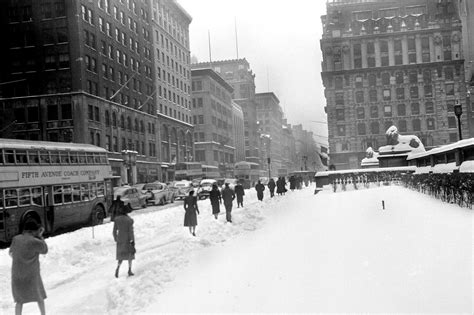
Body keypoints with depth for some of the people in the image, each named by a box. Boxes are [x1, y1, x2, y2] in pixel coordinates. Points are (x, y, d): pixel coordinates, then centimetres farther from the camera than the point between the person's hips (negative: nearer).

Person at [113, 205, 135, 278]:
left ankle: (118, 268, -9)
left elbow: (114, 231, 0)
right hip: (128, 239, -3)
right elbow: (131, 231, -15)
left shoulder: (116, 219, -6)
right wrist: (132, 241, -8)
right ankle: (129, 270, 20)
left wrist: (116, 239, 13)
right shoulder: (129, 220, -16)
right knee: (130, 254, 16)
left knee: (121, 255, 15)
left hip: (120, 240, 3)